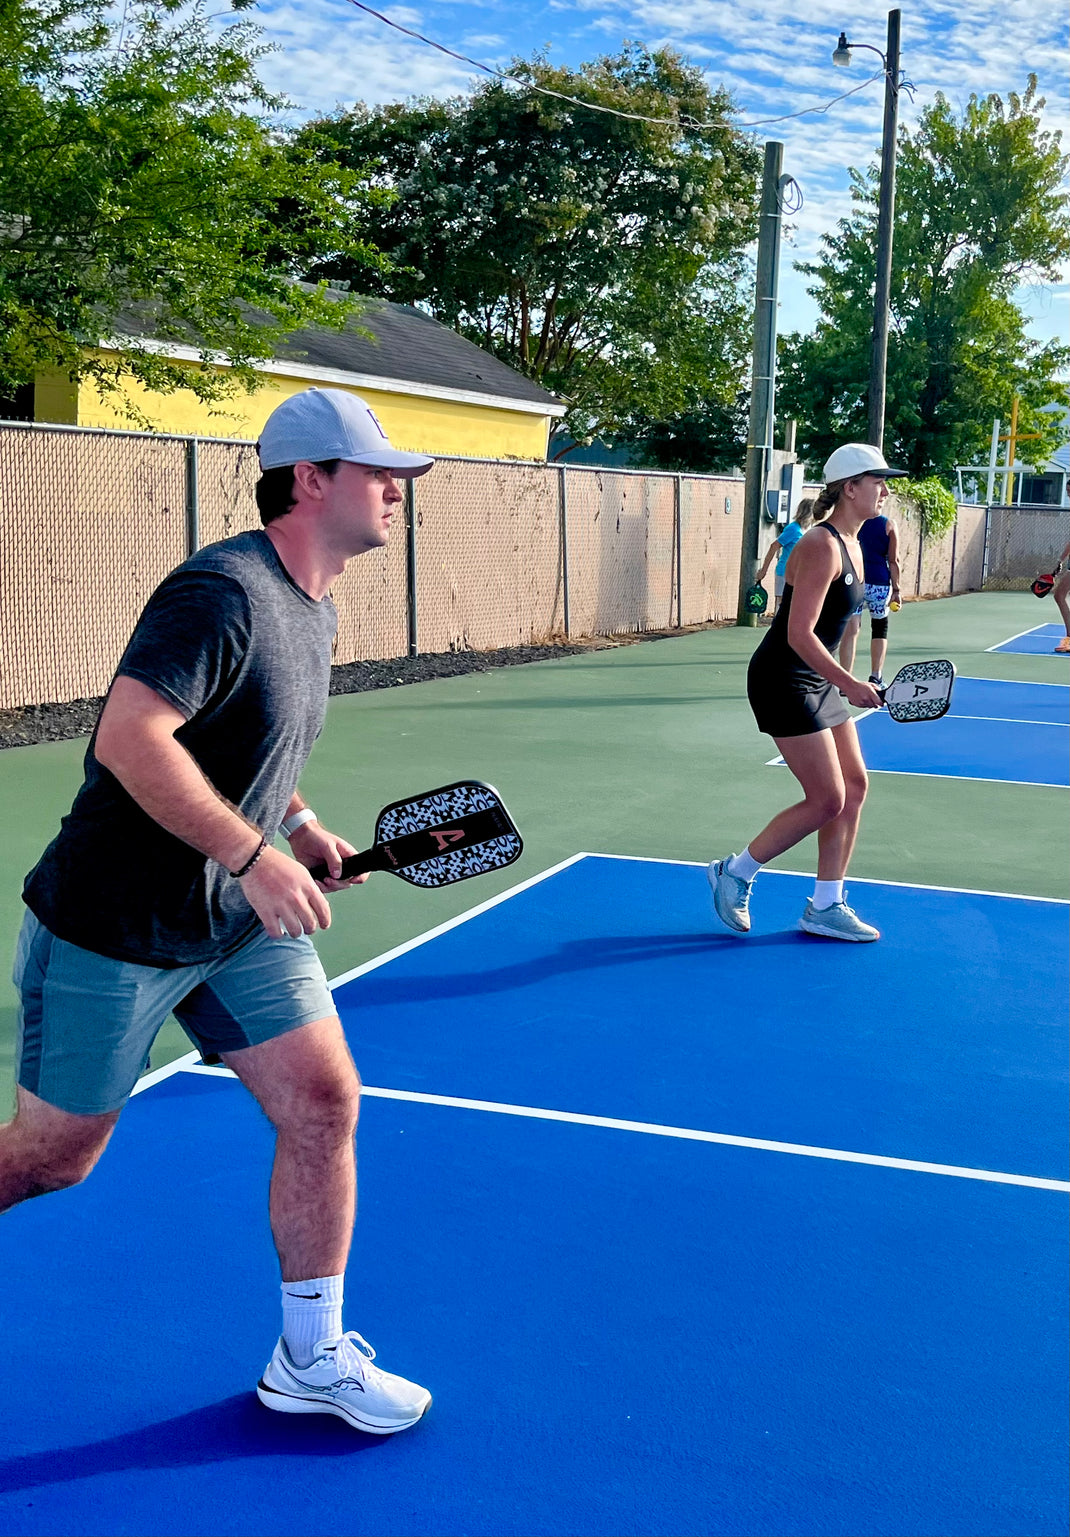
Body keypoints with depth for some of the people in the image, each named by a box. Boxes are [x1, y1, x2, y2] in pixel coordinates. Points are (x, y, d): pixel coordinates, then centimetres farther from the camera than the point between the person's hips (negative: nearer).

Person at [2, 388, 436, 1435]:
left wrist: (299, 822, 7)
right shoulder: (222, 591, -22)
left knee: (323, 1101, 0)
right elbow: (128, 739, -31)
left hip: (241, 922, 8)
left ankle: (311, 1358, 15)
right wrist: (255, 854, -29)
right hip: (111, 928, -8)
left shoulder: (312, 612, 9)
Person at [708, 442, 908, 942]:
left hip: (816, 682, 10)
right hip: (782, 681, -10)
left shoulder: (852, 545, 10)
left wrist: (843, 684, 23)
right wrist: (848, 684, -28)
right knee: (827, 801, -7)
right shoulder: (821, 547, -20)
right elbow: (799, 634, -25)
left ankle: (824, 907, 15)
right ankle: (734, 874, 9)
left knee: (854, 786, 7)